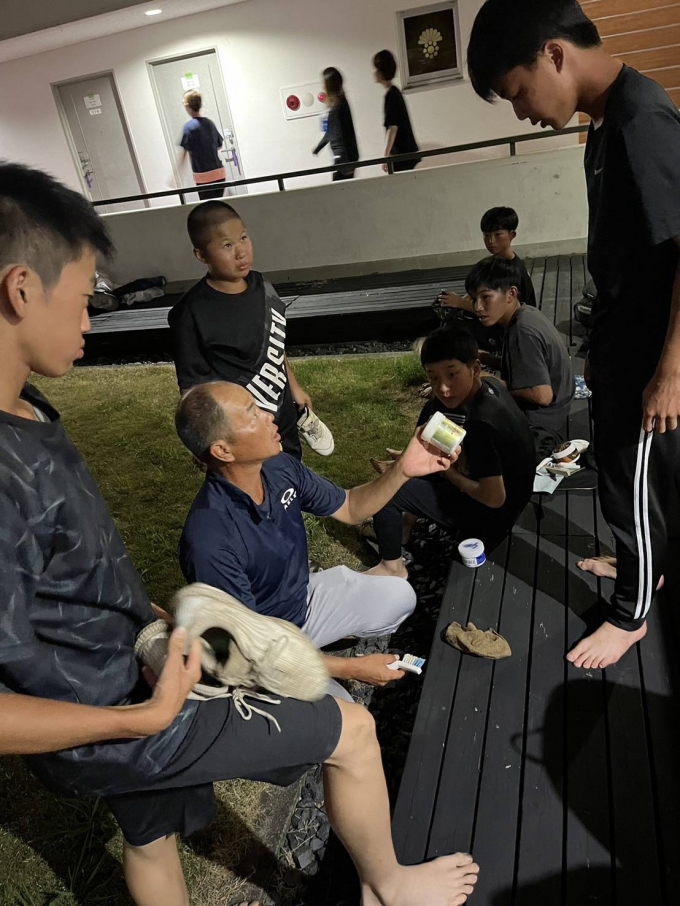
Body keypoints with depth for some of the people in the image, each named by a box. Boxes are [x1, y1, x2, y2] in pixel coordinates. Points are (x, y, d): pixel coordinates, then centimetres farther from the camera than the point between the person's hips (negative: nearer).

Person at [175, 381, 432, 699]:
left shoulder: (279, 467, -15)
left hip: (303, 597, 7)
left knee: (400, 596, 8)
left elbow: (350, 509, 0)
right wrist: (352, 668, -22)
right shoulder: (209, 542, -36)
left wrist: (403, 469, -17)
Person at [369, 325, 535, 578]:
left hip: (488, 514, -9)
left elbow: (494, 498, -29)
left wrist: (447, 472, -15)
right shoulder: (490, 385, -7)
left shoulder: (481, 423, -33)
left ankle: (392, 567, 8)